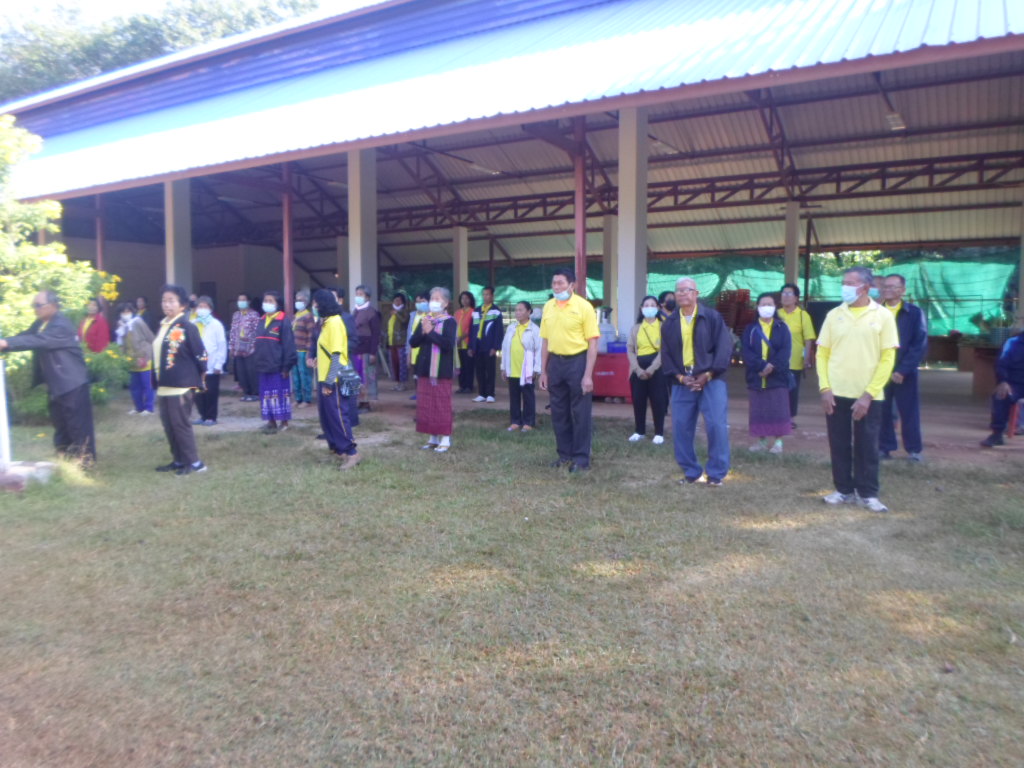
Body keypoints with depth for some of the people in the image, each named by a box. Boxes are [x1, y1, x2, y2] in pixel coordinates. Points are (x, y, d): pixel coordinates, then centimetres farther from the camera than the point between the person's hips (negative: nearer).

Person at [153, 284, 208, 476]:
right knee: (168, 425, 13)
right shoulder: (162, 327, 13)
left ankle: (194, 462, 7)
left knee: (181, 424, -3)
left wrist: (196, 379, -6)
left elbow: (201, 355, -13)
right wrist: (158, 384, 18)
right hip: (164, 386, 8)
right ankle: (178, 460, 24)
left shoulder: (187, 327, -12)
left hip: (180, 385, -8)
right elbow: (158, 355, 19)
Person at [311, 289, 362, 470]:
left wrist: (329, 381, -22)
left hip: (332, 380, -10)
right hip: (325, 378, 10)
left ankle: (351, 452, -2)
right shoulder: (326, 322, 14)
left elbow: (337, 355, -21)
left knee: (336, 415, -7)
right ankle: (336, 448, 23)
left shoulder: (334, 322, -16)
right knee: (326, 415, 14)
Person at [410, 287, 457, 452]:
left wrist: (430, 332, -19)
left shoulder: (449, 321, -6)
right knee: (425, 404, 8)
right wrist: (422, 331, -13)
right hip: (424, 368, 6)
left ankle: (445, 438, 7)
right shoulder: (425, 320, 11)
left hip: (441, 370, -6)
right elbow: (412, 342, 4)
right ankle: (433, 437, 19)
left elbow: (449, 344, -20)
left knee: (442, 404, -1)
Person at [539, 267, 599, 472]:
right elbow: (545, 341, 12)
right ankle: (565, 454, 25)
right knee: (559, 412, 12)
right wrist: (543, 372, 10)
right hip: (555, 362, 5)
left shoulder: (583, 307, -9)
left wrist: (588, 375, -14)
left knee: (581, 413, 2)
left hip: (577, 361, -5)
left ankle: (581, 458, 12)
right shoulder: (548, 307, 7)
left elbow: (592, 343, -10)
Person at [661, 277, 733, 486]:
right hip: (682, 382, 4)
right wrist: (680, 377, -6)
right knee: (681, 428, 3)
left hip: (710, 380, -3)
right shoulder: (669, 323, 10)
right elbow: (666, 354, 8)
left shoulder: (712, 317, 0)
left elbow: (724, 348, -5)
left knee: (717, 426, -8)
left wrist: (708, 375, -12)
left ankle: (717, 473, 5)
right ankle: (691, 472, 17)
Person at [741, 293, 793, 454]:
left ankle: (778, 441, 8)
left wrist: (772, 367, -19)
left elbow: (785, 351, -6)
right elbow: (746, 351, -6)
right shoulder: (750, 329, 6)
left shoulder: (782, 327, 4)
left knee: (778, 409, 0)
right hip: (756, 377, 2)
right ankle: (761, 440, 14)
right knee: (759, 409, 6)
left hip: (778, 376, -1)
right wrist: (762, 365, -18)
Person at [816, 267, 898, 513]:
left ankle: (867, 494, 17)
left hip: (868, 396, -2)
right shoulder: (834, 315, 4)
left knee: (867, 447, 5)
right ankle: (844, 490, 21)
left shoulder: (883, 315, -3)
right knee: (839, 445, 8)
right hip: (836, 394, 2)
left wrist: (868, 394, -11)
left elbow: (887, 358, -5)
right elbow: (822, 354, 6)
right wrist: (825, 388, -5)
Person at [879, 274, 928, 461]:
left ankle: (914, 449, 14)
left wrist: (902, 370, -13)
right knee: (882, 412, 4)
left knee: (909, 412, 4)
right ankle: (884, 448, 14)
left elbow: (920, 345, -5)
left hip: (905, 373, -1)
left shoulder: (915, 313, 0)